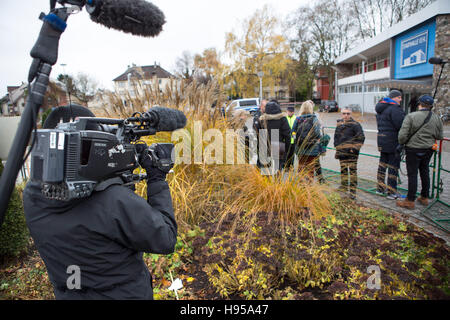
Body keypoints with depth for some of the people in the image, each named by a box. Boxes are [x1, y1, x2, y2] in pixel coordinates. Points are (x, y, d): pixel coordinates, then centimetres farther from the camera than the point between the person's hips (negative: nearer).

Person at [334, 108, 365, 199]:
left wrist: (355, 148, -14)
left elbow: (361, 137, -8)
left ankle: (353, 190, -1)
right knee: (343, 169, 13)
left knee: (352, 170, -5)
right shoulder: (339, 124, 13)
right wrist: (337, 147, 14)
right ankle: (344, 187, 26)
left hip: (351, 152, -6)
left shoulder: (355, 124, -6)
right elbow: (336, 136, 24)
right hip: (341, 152, 6)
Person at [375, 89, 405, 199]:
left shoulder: (381, 108, 14)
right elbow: (401, 125, -22)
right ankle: (391, 192, 4)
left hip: (382, 140, 9)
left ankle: (380, 188, 24)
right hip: (393, 141, -9)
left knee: (383, 163, 15)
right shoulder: (395, 108, -16)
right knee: (393, 165, -2)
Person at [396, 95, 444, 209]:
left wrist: (402, 143, 3)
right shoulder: (437, 118, 1)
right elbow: (440, 136, 7)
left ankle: (410, 201, 5)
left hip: (413, 149, -5)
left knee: (412, 174, 0)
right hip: (428, 150, 6)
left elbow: (402, 135, -17)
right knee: (425, 173, 18)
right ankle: (424, 198, 29)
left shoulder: (411, 116, -16)